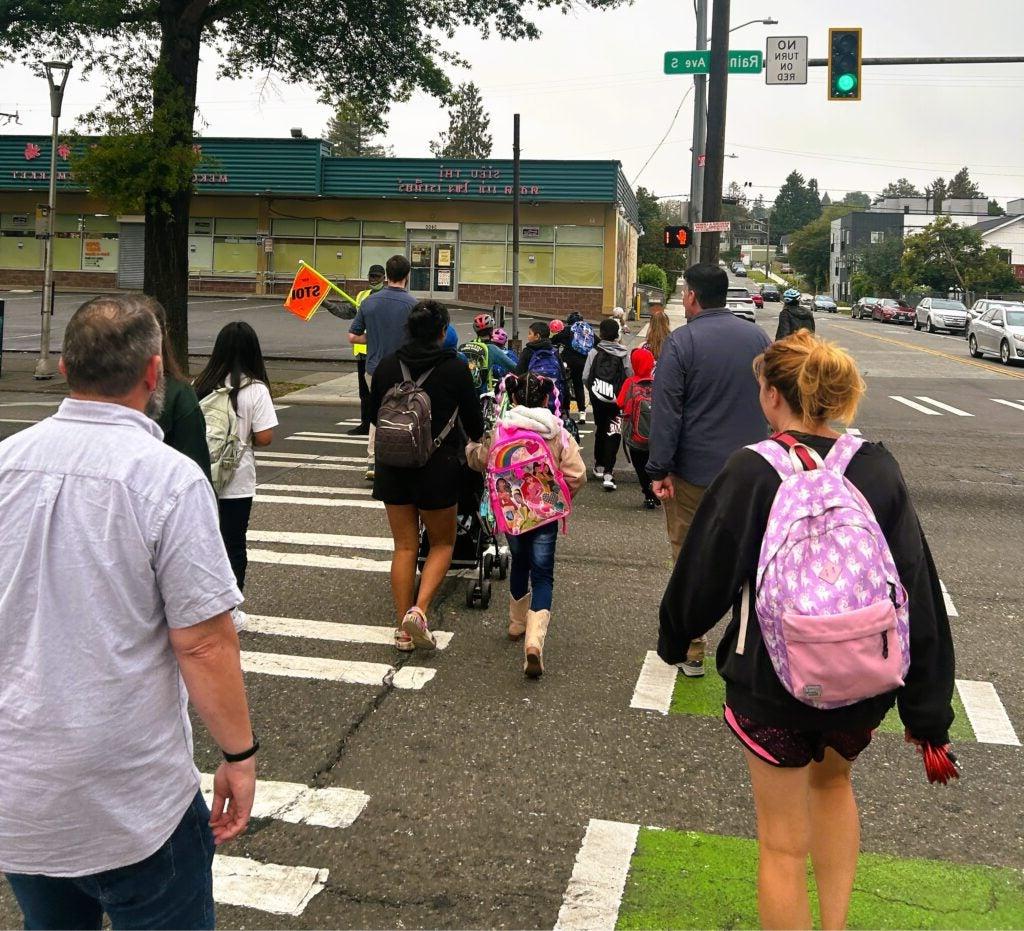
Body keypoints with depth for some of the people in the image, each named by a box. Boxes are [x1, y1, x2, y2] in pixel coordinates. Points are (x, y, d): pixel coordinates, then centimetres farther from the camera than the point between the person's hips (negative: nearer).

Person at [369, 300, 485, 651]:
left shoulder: (387, 365, 0)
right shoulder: (454, 368, -8)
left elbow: (373, 416, 10)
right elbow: (473, 419, 1)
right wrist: (476, 438, 25)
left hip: (393, 465, 3)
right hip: (437, 466, -3)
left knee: (404, 545, 12)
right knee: (442, 542, 14)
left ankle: (403, 629, 13)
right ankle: (419, 610, -7)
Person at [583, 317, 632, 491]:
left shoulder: (594, 352, -6)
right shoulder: (623, 354, -7)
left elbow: (585, 377, -6)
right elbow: (630, 377, -6)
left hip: (597, 398, 2)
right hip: (617, 399, -2)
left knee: (600, 430, 20)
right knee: (613, 433, -1)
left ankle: (599, 466, 34)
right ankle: (608, 473, -13)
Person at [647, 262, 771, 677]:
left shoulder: (681, 341, -11)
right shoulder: (757, 337, 7)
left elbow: (665, 411, -14)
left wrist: (660, 469, -10)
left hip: (694, 471, -5)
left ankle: (691, 651, 13)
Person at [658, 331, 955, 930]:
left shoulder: (754, 470, -16)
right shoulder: (880, 469, -6)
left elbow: (707, 566, -7)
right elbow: (920, 593, -6)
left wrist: (676, 636, 14)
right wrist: (929, 712, 1)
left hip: (774, 680, -4)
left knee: (784, 842, 12)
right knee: (832, 780, 33)